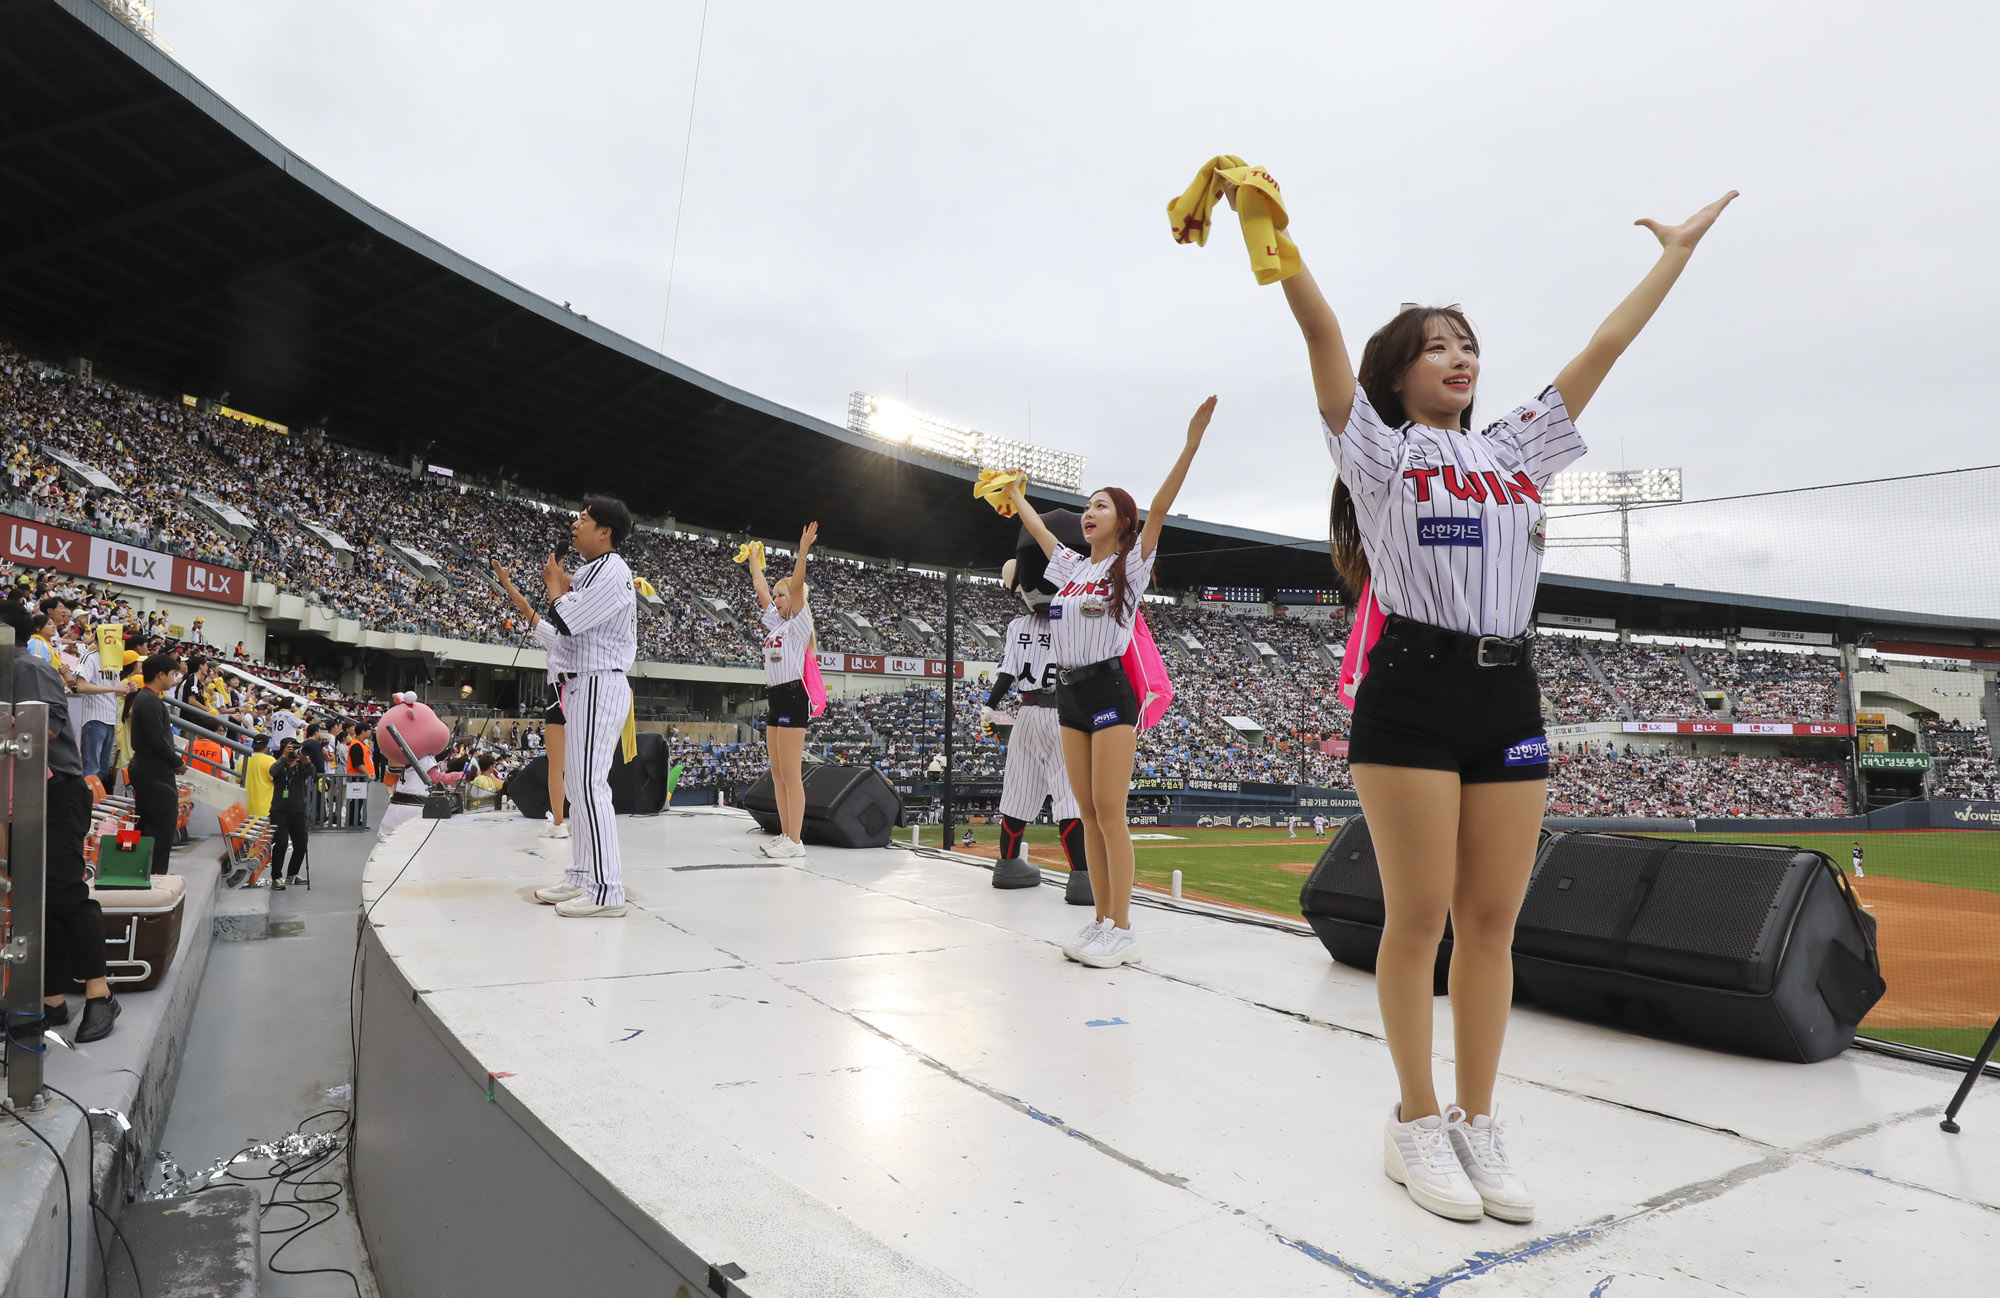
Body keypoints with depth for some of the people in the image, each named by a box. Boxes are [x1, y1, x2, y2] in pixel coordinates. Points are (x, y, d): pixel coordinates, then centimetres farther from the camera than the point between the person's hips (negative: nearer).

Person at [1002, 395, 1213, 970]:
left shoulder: (1131, 565, -2)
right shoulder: (1071, 566, 15)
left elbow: (1160, 506, -14)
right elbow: (1037, 528, 32)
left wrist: (1192, 441, -23)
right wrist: (1013, 493, 44)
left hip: (1109, 691, -7)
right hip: (1069, 693, 7)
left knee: (1110, 811, -8)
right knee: (1088, 813, 7)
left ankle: (1122, 930, -3)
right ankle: (1101, 920, 14)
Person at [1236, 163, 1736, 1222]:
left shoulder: (1515, 450, 20)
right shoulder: (1380, 449, 6)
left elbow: (1606, 345, 25)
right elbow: (1321, 332, -4)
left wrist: (1679, 249, 31)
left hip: (1508, 695, 5)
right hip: (1412, 688, -5)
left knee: (1492, 921, 6)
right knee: (1420, 915, -1)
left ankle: (1477, 1125, 18)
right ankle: (1417, 1123, 13)